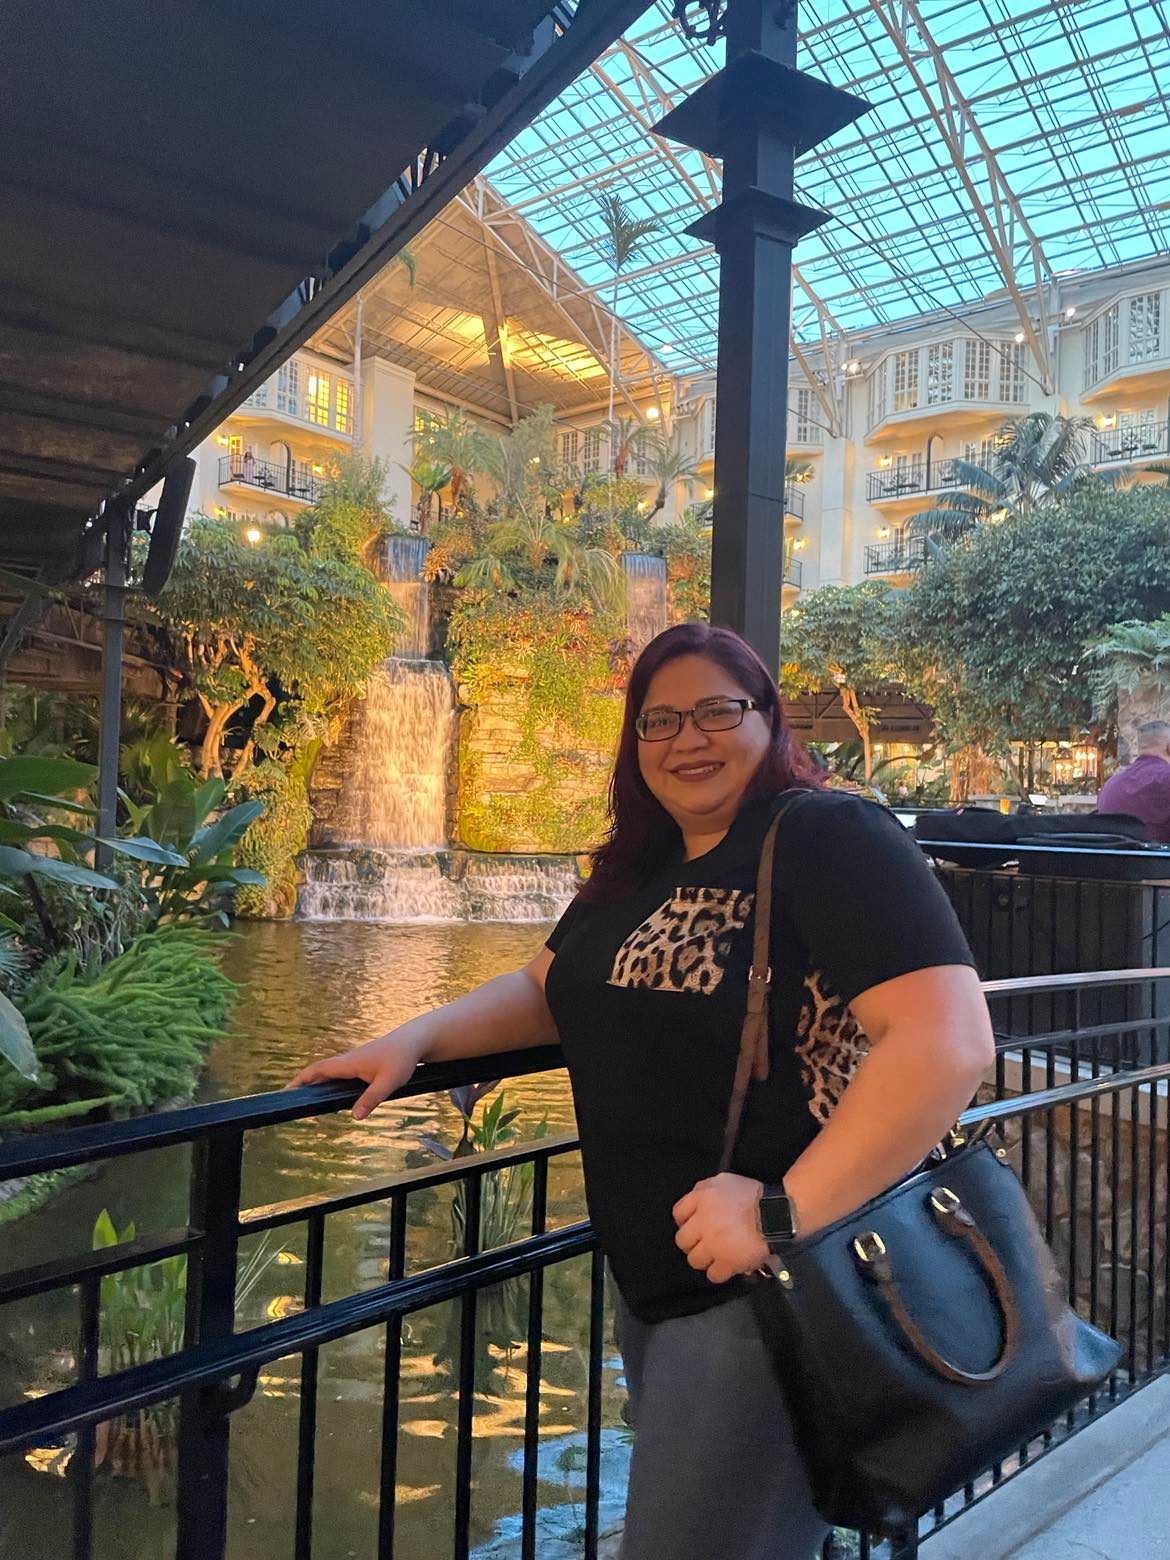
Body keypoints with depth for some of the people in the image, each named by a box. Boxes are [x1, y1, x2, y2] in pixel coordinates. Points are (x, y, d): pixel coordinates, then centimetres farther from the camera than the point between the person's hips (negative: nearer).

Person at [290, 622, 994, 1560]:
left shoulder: (831, 838, -18)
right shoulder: (641, 866, 10)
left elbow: (949, 1042, -27)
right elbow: (551, 991, 18)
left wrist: (786, 1212, -29)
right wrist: (415, 1041, 3)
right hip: (653, 1283, 9)